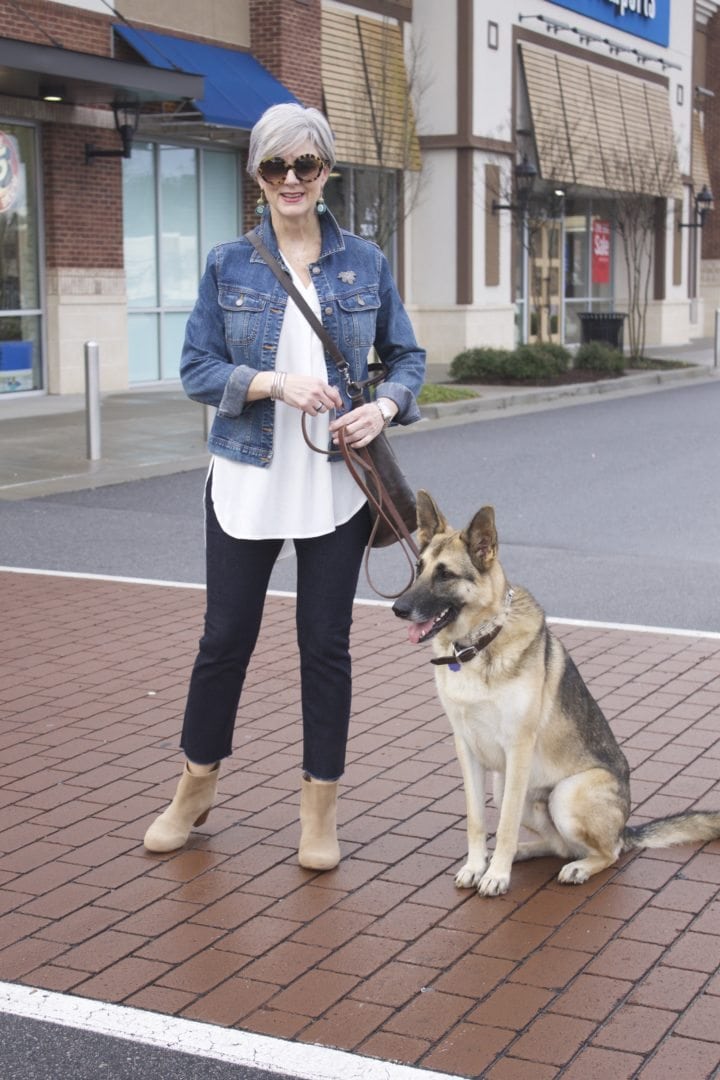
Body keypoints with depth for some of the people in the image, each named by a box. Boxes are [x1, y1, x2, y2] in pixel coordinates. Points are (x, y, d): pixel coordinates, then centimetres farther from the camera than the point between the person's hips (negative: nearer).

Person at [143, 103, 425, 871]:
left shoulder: (365, 262, 3)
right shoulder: (227, 265, 1)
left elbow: (407, 357, 10)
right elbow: (196, 369, -2)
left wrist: (384, 406, -12)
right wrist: (275, 383, -18)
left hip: (336, 484, 1)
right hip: (246, 481, 0)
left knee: (326, 642, 7)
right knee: (226, 634, 9)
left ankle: (319, 808, 20)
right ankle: (196, 786, 29)